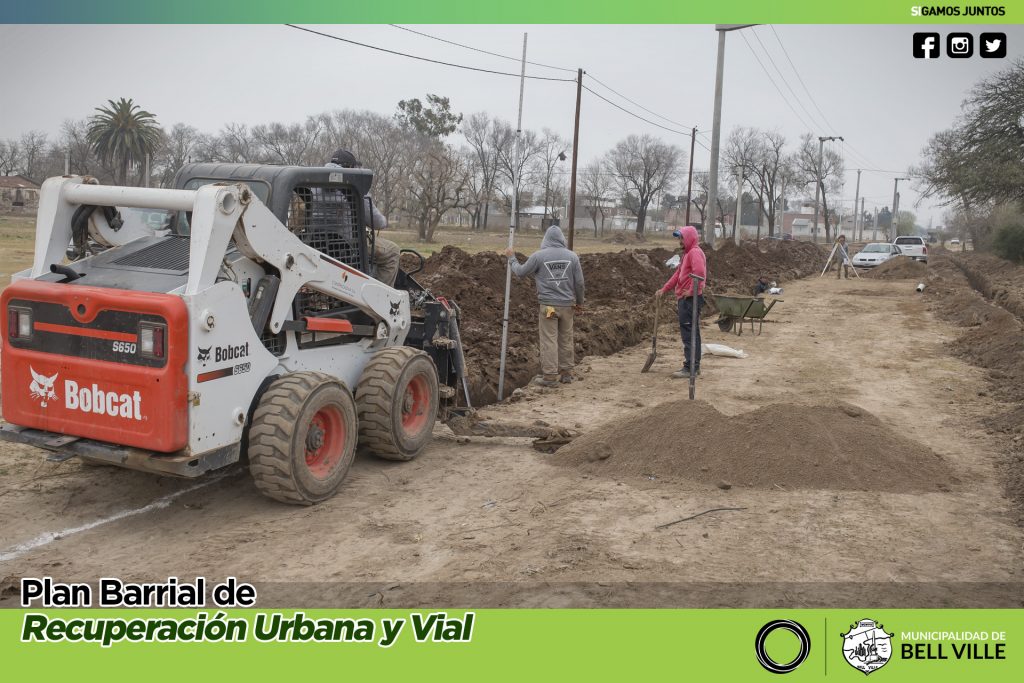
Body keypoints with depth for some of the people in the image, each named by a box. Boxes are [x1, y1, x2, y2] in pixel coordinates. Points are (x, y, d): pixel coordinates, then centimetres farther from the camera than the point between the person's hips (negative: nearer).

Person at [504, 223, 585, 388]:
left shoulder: (538, 256, -6)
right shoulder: (572, 256, 2)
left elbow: (520, 272, 5)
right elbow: (579, 282, 5)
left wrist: (511, 257, 22)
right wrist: (579, 302, 19)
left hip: (548, 305, -3)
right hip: (567, 305, 3)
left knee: (549, 340, 0)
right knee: (566, 340, 12)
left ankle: (550, 376, 0)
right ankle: (566, 373, 19)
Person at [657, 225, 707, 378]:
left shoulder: (695, 252, -12)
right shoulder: (687, 253, 20)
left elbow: (699, 273, -27)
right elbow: (678, 274, 23)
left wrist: (691, 291, -21)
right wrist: (664, 290, 19)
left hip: (690, 300, -10)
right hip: (684, 299, 10)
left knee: (688, 333, -9)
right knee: (691, 333, 13)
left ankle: (690, 367, -7)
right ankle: (694, 365, 19)